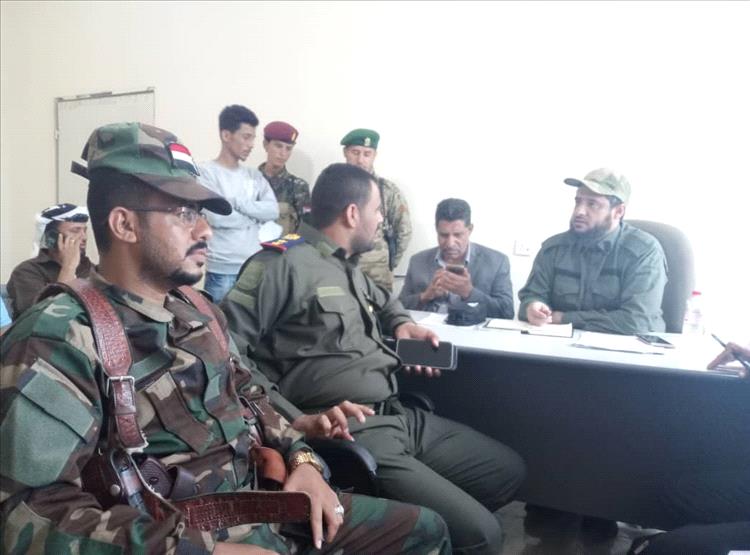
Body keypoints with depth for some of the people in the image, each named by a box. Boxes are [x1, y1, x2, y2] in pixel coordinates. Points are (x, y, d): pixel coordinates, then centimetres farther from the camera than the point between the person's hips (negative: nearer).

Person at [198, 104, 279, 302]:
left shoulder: (254, 175, 13)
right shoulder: (206, 172, -5)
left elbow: (272, 210, -1)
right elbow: (216, 216, -17)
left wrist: (237, 203, -11)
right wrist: (255, 216, -3)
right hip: (222, 271, -5)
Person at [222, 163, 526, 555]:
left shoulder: (348, 269, 18)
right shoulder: (285, 263, -11)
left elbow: (383, 300, 42)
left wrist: (402, 323, 18)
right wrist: (296, 423, -25)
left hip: (399, 417, 10)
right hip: (352, 434, -10)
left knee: (509, 470, 15)